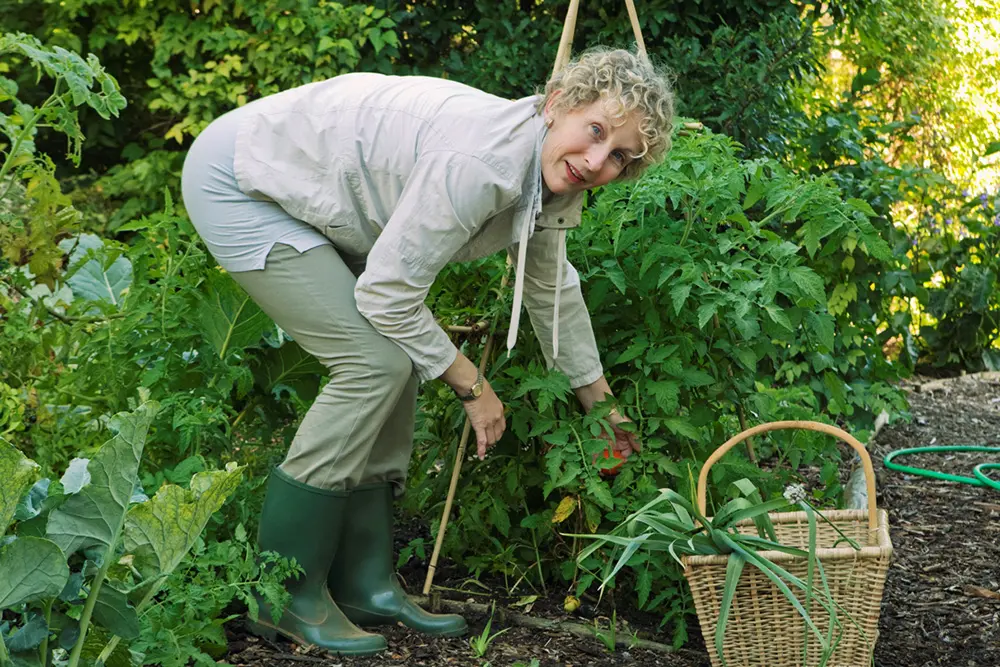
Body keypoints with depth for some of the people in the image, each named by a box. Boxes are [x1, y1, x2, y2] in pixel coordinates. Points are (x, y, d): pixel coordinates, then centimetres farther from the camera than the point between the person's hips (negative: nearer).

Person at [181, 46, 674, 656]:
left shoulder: (548, 176, -3)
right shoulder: (479, 163, -32)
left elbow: (552, 289, 15)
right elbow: (389, 293, -24)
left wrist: (600, 403, 25)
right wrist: (472, 385, -11)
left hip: (309, 197, 9)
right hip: (238, 185, -9)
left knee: (399, 361, 4)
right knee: (377, 361, -14)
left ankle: (365, 585, 11)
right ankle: (286, 597, -5)